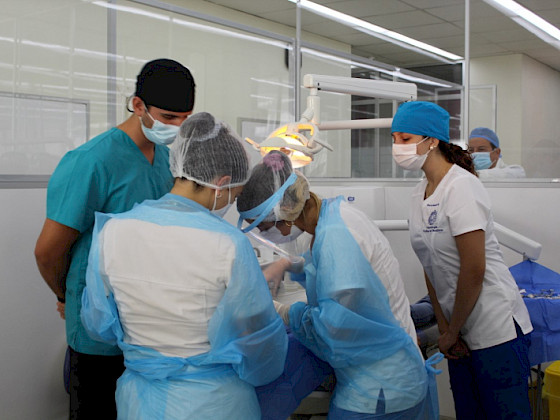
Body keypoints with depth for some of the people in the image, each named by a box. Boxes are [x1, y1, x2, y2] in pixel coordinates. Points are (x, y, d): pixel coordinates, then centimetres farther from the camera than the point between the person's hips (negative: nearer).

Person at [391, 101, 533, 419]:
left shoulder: (461, 186, -17)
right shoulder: (420, 193, 8)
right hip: (462, 332, 8)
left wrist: (452, 332, -11)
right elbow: (431, 269, 9)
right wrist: (444, 328, 3)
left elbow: (474, 270, -20)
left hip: (496, 330, -8)